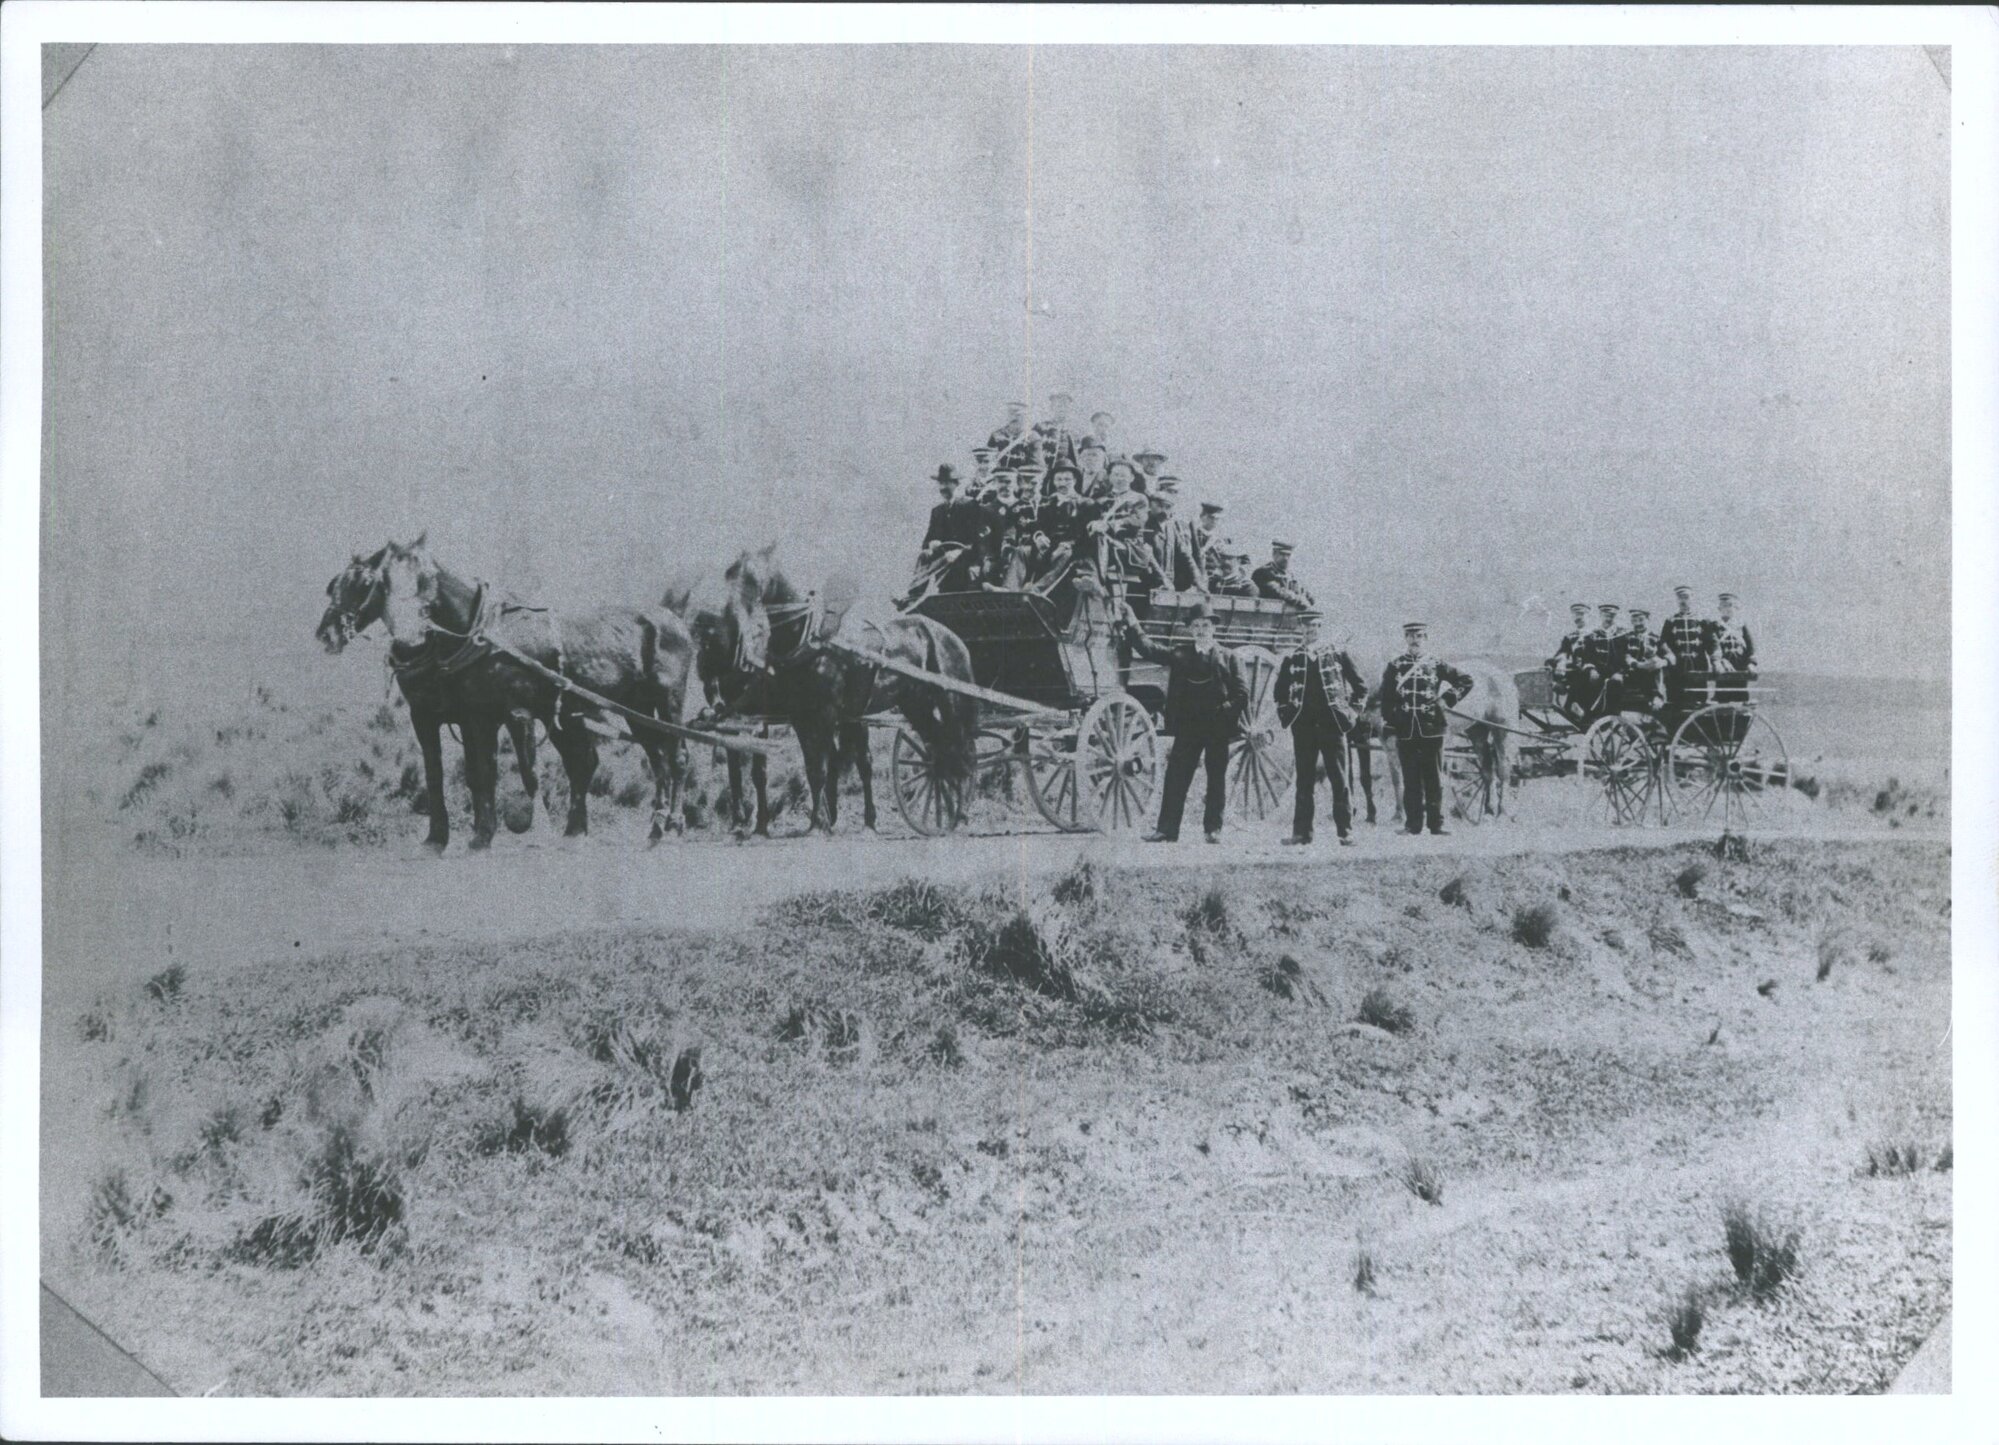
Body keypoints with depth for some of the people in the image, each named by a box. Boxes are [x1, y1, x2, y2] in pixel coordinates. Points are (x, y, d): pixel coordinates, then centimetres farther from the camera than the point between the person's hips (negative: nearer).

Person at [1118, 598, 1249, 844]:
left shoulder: (1227, 658, 5)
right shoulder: (1180, 655, 9)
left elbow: (1241, 692, 1)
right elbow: (1148, 649, 1)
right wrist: (1131, 625, -7)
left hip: (1218, 727, -1)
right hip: (1187, 726, 1)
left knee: (1216, 779, 4)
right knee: (1176, 777, -1)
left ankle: (1213, 828, 14)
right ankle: (1167, 829, 2)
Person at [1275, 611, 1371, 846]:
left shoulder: (1337, 654, 3)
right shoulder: (1291, 660, 8)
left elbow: (1361, 686, 9)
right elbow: (1281, 692, 20)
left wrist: (1351, 713, 4)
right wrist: (1286, 716, 9)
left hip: (1332, 724, -2)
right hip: (1303, 727, 2)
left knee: (1339, 780, -3)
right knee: (1304, 782, 2)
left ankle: (1346, 831, -1)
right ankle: (1302, 832, 3)